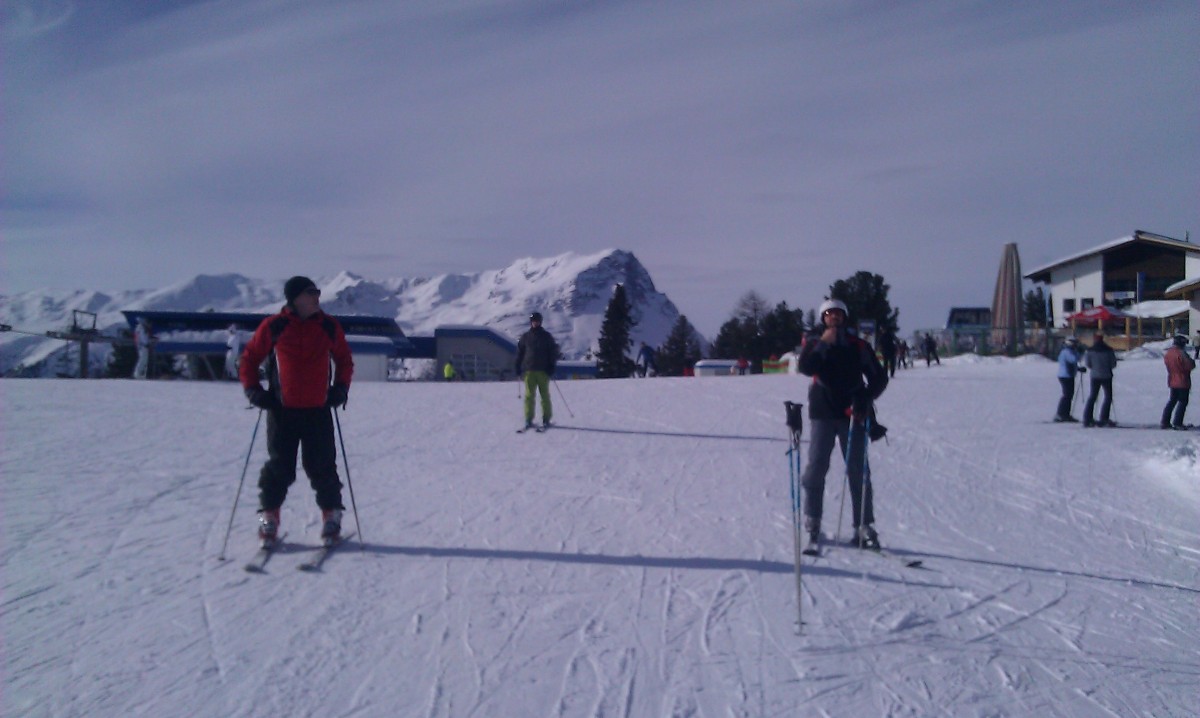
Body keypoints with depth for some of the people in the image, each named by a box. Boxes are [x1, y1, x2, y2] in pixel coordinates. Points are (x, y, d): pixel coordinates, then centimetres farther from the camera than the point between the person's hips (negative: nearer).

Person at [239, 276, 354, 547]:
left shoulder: (329, 327, 4)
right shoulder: (273, 327, -3)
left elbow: (344, 359, 18)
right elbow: (249, 358, 8)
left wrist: (341, 388, 6)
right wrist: (253, 390, -1)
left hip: (318, 410, 1)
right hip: (282, 410, -1)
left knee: (322, 466, 3)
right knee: (279, 466, 4)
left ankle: (331, 516, 17)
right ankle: (269, 518, 18)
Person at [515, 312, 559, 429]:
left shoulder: (546, 336, 8)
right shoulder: (525, 337, 11)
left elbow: (553, 352, 7)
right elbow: (519, 353, 14)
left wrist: (552, 367, -3)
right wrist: (518, 368, 6)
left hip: (543, 371, -1)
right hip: (529, 370, 1)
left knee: (545, 395, 0)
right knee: (529, 395, -3)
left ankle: (546, 419, 5)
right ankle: (528, 419, 0)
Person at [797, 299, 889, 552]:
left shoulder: (858, 346, 9)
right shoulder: (814, 343, 8)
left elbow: (879, 377, 8)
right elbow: (805, 368, -12)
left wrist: (865, 399, -7)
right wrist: (824, 343, -17)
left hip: (853, 414, 1)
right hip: (823, 413, 0)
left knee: (858, 470, -1)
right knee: (816, 467, -5)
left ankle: (864, 527, 3)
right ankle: (812, 525, 3)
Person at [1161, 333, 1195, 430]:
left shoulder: (1167, 353, 4)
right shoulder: (1181, 353, -20)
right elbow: (1189, 366, -18)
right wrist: (1193, 362, 1)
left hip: (1172, 381, 7)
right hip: (1183, 382, -7)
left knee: (1172, 400, 16)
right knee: (1182, 402, 3)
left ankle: (1165, 422, 14)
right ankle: (1177, 423, 1)